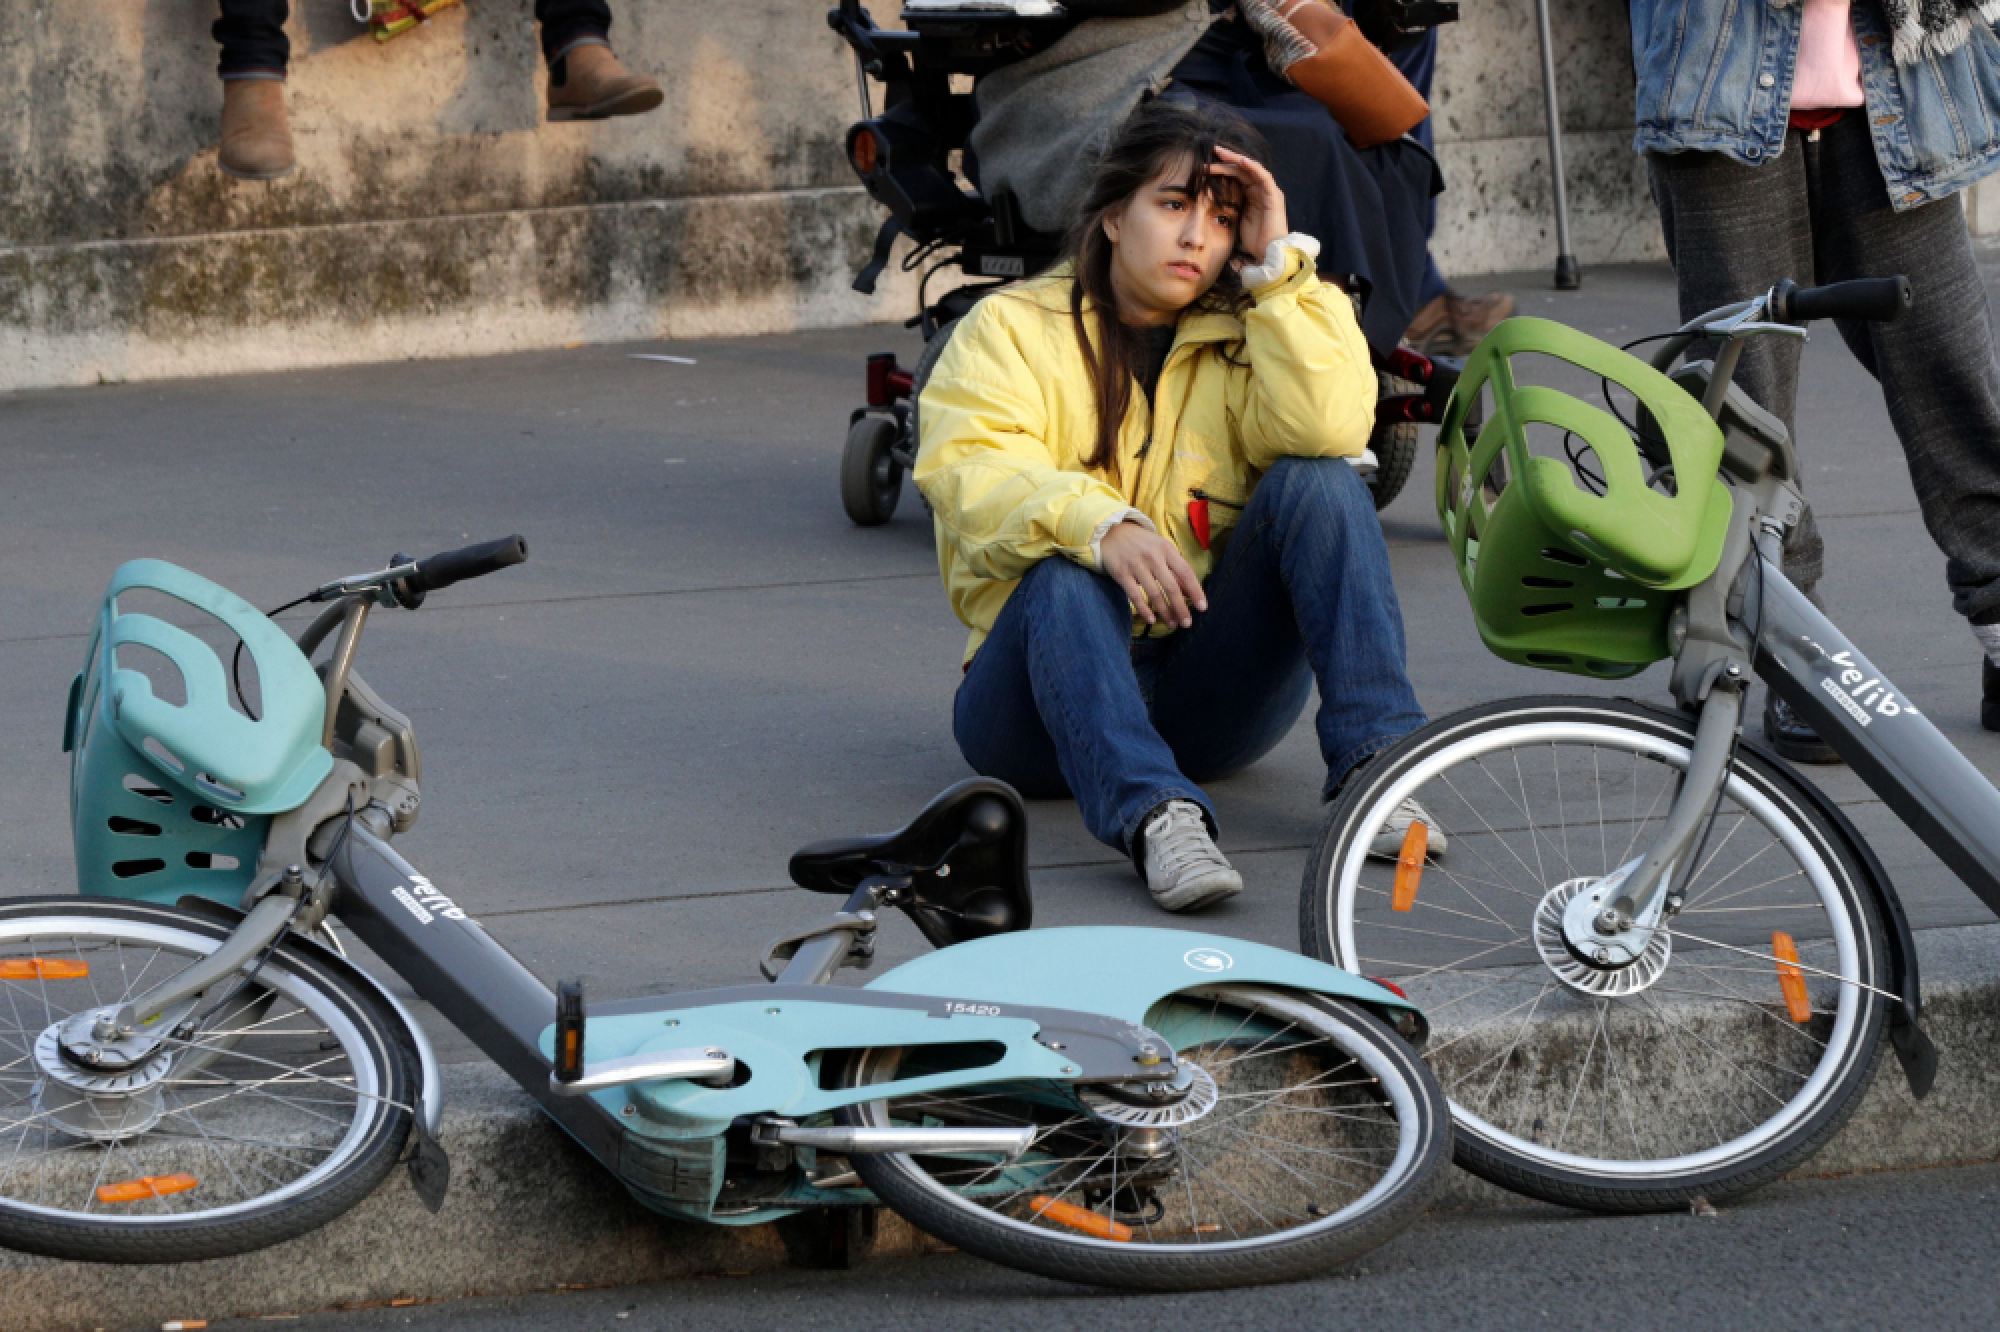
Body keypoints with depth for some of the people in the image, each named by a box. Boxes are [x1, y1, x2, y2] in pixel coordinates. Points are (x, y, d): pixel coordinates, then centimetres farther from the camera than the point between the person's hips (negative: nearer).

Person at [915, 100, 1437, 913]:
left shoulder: (1241, 340, 11)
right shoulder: (1012, 328, 4)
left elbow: (1326, 429, -12)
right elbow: (969, 472, -17)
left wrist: (1277, 266, -11)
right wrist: (1098, 526, -36)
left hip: (1208, 688, 2)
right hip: (1054, 670, -2)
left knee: (1317, 483, -17)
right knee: (1066, 580, -35)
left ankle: (1372, 761, -29)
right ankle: (1154, 815, -56)